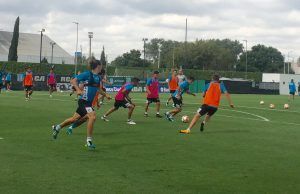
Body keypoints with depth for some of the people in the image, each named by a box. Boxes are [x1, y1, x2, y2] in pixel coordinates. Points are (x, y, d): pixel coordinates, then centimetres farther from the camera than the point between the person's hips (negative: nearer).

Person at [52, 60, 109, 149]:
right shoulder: (87, 74, -12)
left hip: (89, 102, 9)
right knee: (92, 117, -25)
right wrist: (78, 90, -26)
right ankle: (89, 140, -17)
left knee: (75, 118, 19)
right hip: (84, 101, -9)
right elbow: (73, 81, -13)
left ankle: (57, 127, 40)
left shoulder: (98, 77, 10)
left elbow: (99, 89, 27)